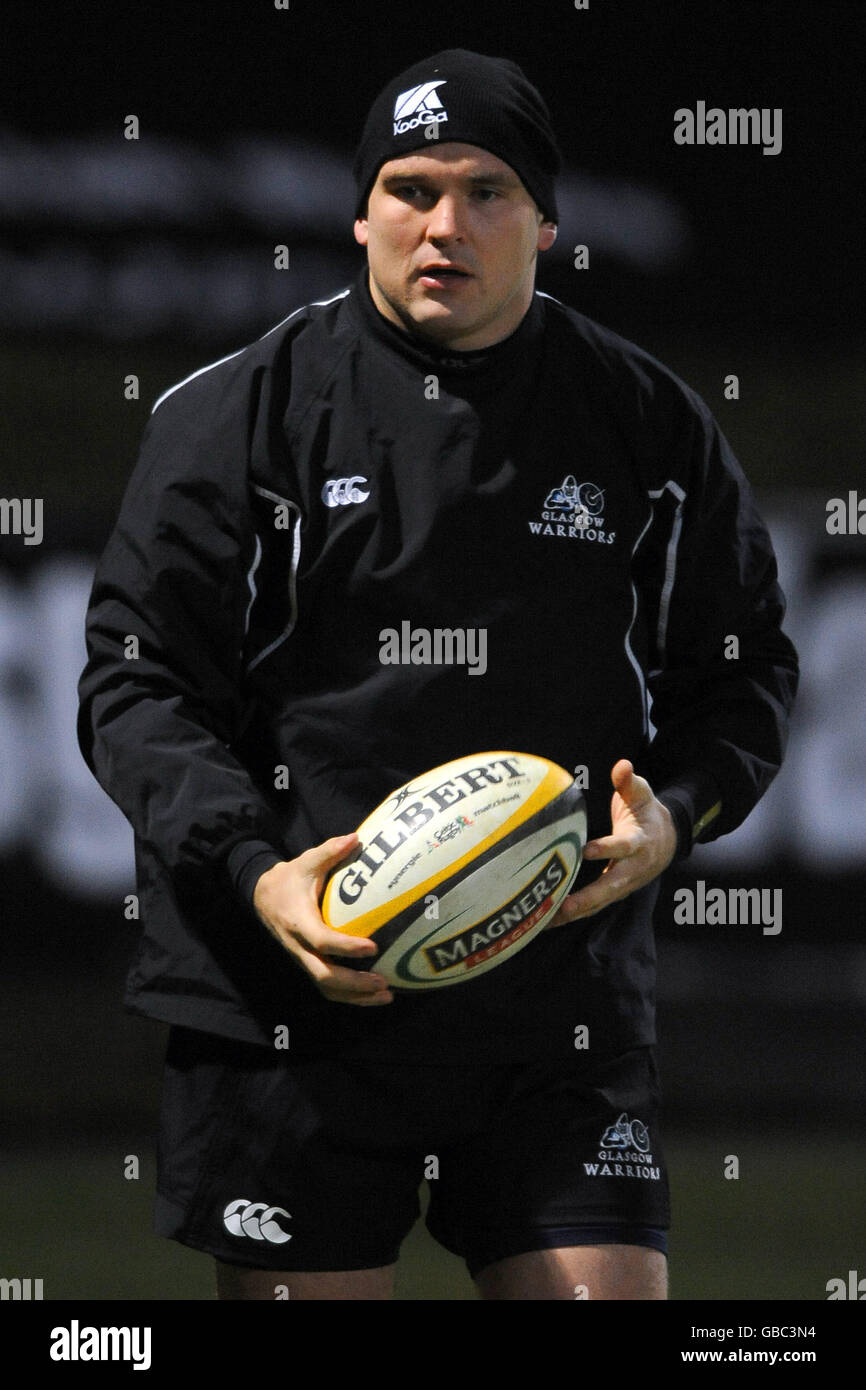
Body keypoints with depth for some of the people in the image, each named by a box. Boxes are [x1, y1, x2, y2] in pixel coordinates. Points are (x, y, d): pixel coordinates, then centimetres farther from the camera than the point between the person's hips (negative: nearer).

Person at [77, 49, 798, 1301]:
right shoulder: (236, 418, 1)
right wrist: (253, 873, -15)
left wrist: (676, 814, -6)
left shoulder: (651, 428, 8)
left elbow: (745, 668, 16)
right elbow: (135, 681, 1)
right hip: (288, 999, -1)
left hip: (566, 1010, 1)